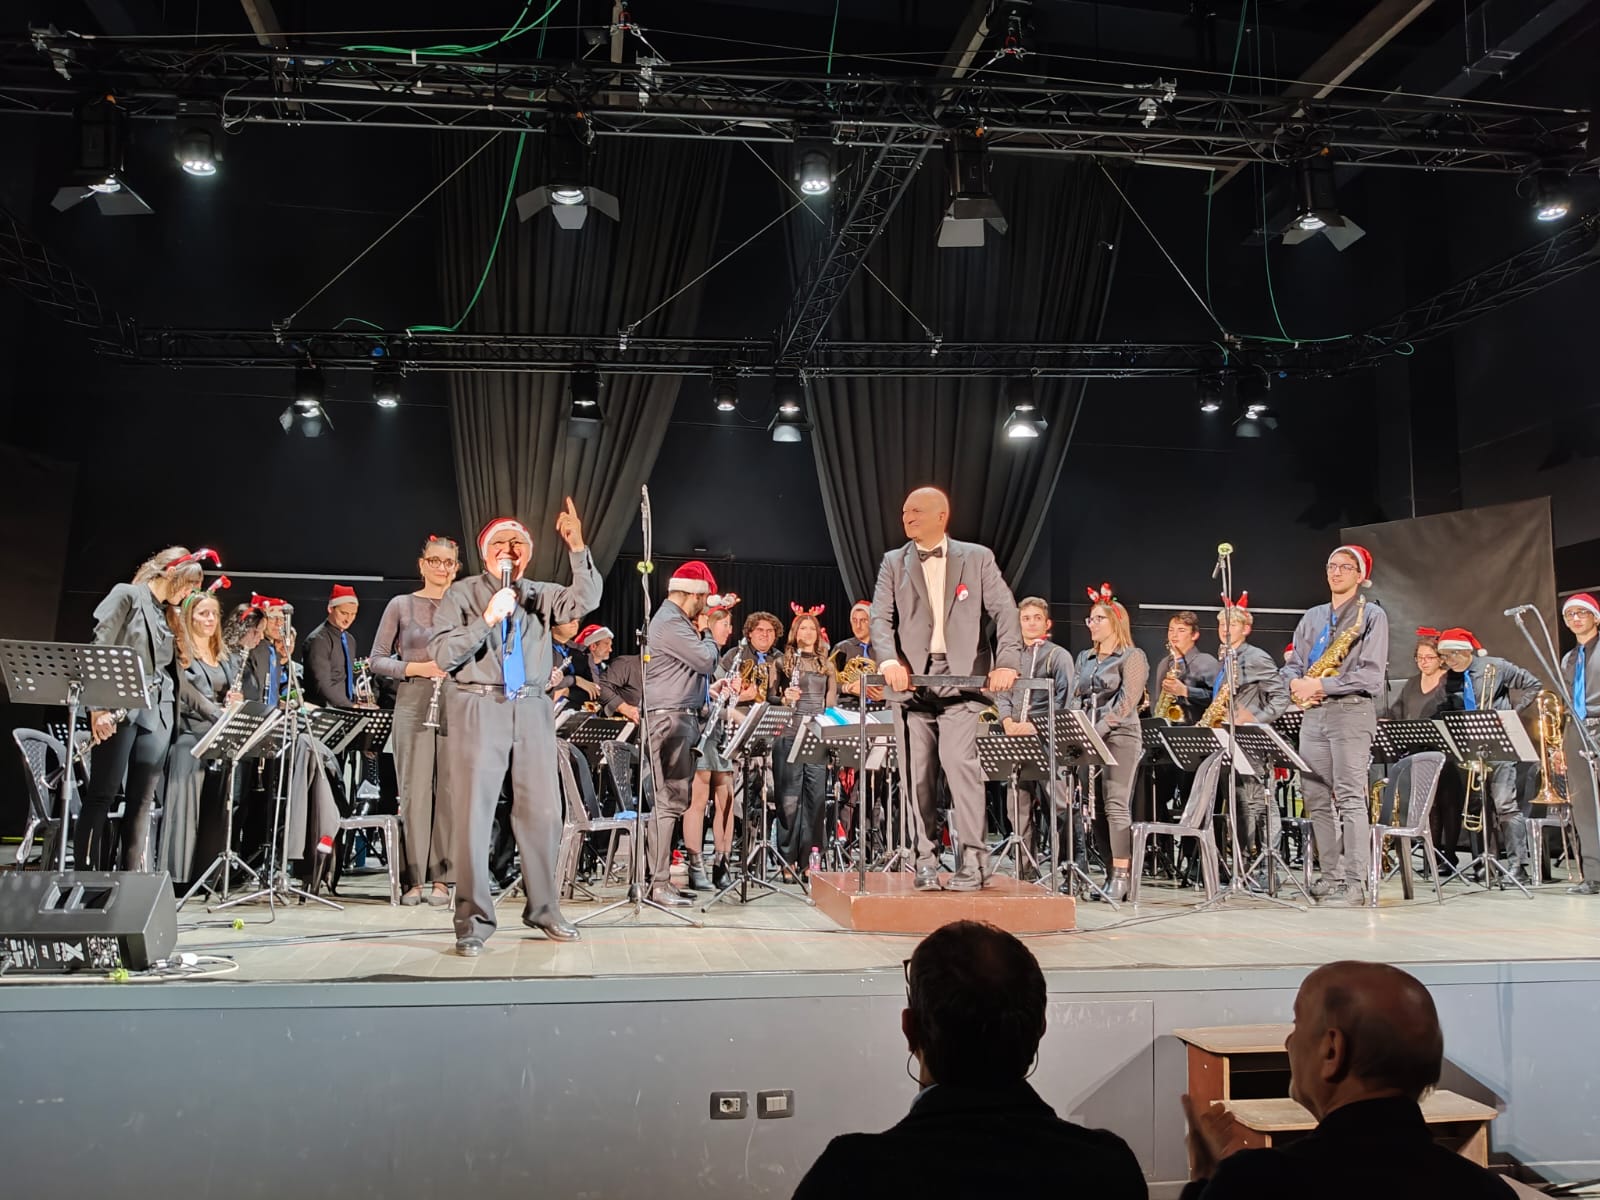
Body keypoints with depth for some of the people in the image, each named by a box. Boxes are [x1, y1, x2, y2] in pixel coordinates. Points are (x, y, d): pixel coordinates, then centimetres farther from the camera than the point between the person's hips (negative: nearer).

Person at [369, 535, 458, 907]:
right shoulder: (401, 605, 6)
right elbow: (376, 660, 5)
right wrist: (416, 668, -10)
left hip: (457, 707, 1)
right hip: (413, 706, -1)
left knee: (449, 791, 1)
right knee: (414, 792, -2)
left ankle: (440, 878, 8)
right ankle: (413, 879, 7)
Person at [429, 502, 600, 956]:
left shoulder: (539, 595, 12)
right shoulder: (461, 594, 4)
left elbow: (585, 599, -5)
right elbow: (442, 654, -6)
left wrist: (577, 549, -16)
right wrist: (486, 619, -15)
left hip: (532, 710, 3)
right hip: (478, 709, -3)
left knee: (542, 811, 6)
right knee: (473, 814, -3)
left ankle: (543, 910, 20)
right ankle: (474, 922, 5)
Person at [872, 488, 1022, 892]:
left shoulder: (977, 557, 7)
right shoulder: (894, 562, 12)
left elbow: (1005, 611, -1)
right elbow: (881, 617, 1)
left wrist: (1007, 663, -16)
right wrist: (890, 662, -17)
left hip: (961, 677, -2)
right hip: (911, 678, 3)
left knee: (959, 760, -16)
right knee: (917, 772, 2)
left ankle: (973, 857, -7)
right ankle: (925, 861, 12)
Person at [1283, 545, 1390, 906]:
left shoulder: (1372, 615, -1)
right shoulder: (1312, 617, 17)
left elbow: (1370, 674, -11)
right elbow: (1293, 664, 18)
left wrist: (1320, 684, -14)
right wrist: (1298, 683, -4)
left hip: (1352, 711, -6)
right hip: (1314, 712, 6)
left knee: (1350, 798, -10)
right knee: (1316, 799, 6)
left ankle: (1355, 884, -9)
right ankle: (1331, 877, 13)